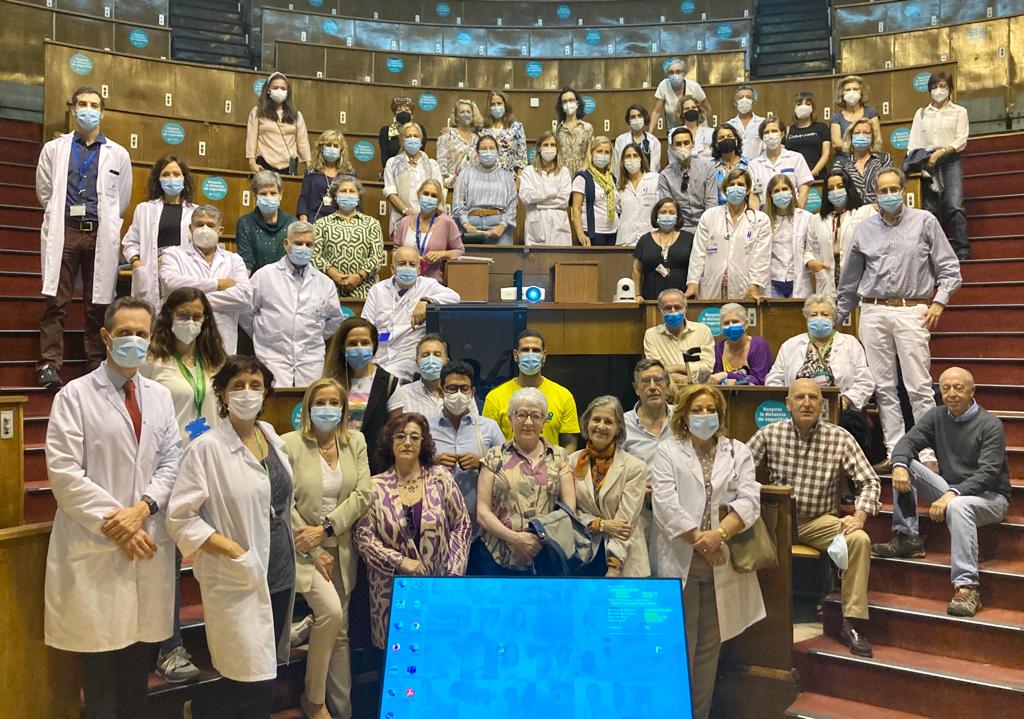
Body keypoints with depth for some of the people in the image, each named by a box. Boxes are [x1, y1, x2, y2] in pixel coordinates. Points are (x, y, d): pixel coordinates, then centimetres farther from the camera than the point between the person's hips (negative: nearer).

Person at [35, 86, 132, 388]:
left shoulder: (118, 154, 9)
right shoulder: (54, 149, 11)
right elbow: (45, 192, 16)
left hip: (100, 235, 0)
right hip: (64, 232, 0)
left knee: (98, 304, 3)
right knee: (56, 302, -4)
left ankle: (97, 366, 8)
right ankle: (49, 364, -3)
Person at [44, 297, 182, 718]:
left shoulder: (160, 396, 12)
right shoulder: (74, 396, -2)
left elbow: (172, 462, 7)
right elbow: (64, 473, -8)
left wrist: (143, 508, -10)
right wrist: (115, 525, -12)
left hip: (148, 544, 4)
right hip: (96, 546, -3)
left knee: (140, 650, 10)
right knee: (100, 659, 3)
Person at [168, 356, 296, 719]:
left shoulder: (271, 436, 6)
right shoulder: (206, 448, -13)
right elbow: (179, 517, -15)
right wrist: (233, 550, -20)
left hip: (279, 572, 7)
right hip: (237, 580, -7)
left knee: (266, 675, 16)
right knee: (253, 686, -6)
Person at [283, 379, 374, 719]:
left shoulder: (355, 442, 4)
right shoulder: (290, 444, -8)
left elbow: (363, 494, -4)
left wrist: (325, 529, -16)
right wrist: (314, 553, -13)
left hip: (341, 548, 4)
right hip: (302, 548, -4)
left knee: (341, 631, 7)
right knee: (330, 611, -22)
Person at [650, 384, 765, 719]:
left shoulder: (738, 451, 12)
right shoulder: (667, 451, 5)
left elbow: (749, 500, -1)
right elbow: (666, 505, -7)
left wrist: (719, 533, -15)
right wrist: (700, 541, -12)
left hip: (721, 563, 3)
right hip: (680, 560, -2)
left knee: (709, 646, 10)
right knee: (679, 645, 1)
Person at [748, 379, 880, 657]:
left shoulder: (840, 438, -1)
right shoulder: (769, 434, 0)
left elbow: (869, 481, 0)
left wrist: (860, 515, -16)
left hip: (821, 521, 0)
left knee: (860, 540, -27)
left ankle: (852, 624, -14)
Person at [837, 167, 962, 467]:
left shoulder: (925, 221, 6)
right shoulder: (865, 229, 13)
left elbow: (949, 268, 6)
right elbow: (850, 280, 19)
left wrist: (939, 301, -7)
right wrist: (838, 318, 20)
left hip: (912, 311, -3)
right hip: (873, 312, 3)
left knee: (919, 386, -5)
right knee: (883, 386, 3)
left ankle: (928, 451, 2)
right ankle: (894, 451, 10)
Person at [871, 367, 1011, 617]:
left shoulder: (990, 425, -12)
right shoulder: (936, 417, 5)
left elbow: (988, 473, -21)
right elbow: (907, 442, -5)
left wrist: (952, 494, -35)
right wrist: (899, 465, -28)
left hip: (987, 495, -6)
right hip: (951, 490, 6)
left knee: (958, 507, -39)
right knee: (906, 466, -11)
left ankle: (966, 587, -42)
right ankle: (907, 538, -12)